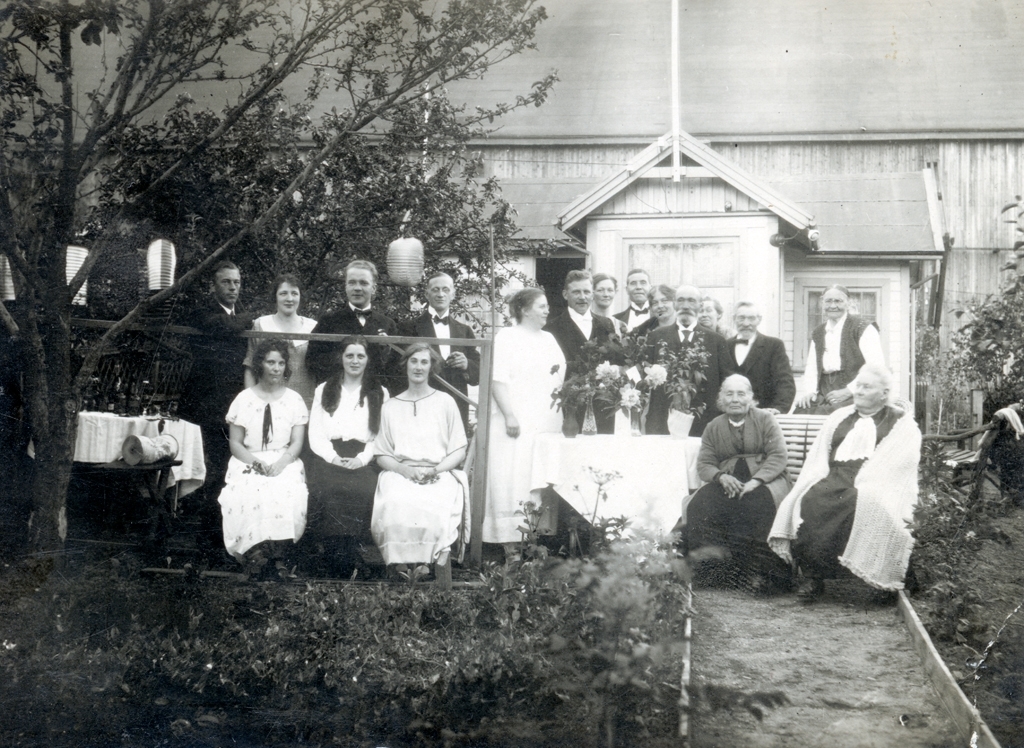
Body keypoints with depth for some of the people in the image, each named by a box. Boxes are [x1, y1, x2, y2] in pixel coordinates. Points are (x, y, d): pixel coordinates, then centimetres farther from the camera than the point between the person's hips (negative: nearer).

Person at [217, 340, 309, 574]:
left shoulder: (294, 400, 10)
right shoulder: (244, 399, 8)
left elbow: (297, 443, 4)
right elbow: (235, 443, 5)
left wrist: (280, 464, -17)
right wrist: (255, 462, -15)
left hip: (284, 462, 0)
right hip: (248, 462, 0)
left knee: (288, 495, -34)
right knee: (247, 494, -34)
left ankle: (274, 544, -22)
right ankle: (253, 548, -25)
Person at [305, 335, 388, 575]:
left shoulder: (380, 394, 19)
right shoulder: (323, 391, 22)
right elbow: (315, 433, 11)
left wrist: (362, 459, -10)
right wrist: (333, 457, -8)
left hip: (362, 461, -1)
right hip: (328, 457, 1)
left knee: (362, 490, -34)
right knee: (327, 490, -33)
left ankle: (348, 559, -25)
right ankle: (333, 559, -26)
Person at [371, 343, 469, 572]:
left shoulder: (445, 402, 14)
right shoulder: (391, 407, 18)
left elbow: (459, 451, 11)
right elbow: (382, 455, 13)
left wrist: (434, 470, -8)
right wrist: (406, 470, -8)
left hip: (440, 474, -1)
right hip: (400, 474, 1)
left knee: (436, 506, -36)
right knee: (396, 504, -35)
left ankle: (435, 563, -25)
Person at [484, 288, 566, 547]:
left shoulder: (548, 339, 20)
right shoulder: (507, 337, -1)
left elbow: (560, 379, 22)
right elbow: (499, 379, -10)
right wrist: (509, 415, -18)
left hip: (546, 425, 7)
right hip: (516, 423, -6)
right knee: (512, 479, -7)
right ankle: (510, 541, -6)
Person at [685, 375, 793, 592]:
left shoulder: (765, 420, 6)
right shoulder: (713, 428, 15)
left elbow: (778, 456, -5)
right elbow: (704, 464, 8)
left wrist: (755, 481, -21)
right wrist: (721, 477, -16)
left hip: (765, 478, -2)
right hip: (728, 482, 3)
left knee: (754, 503, -37)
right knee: (702, 503, -30)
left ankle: (754, 570, -32)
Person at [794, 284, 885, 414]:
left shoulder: (864, 329, 0)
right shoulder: (817, 334, 19)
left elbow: (877, 368, -8)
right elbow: (812, 368, 18)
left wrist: (849, 391, -17)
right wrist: (807, 392, -4)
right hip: (825, 400, 5)